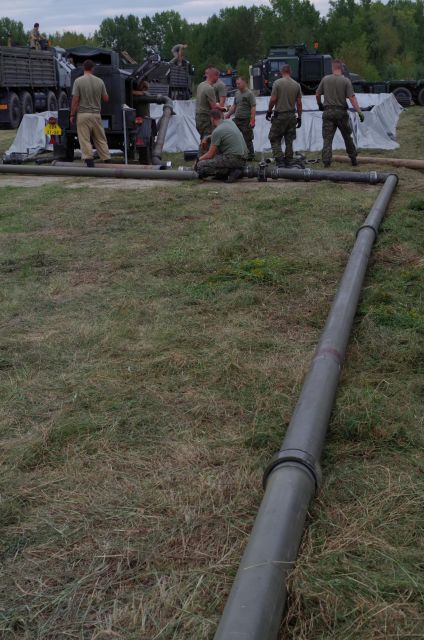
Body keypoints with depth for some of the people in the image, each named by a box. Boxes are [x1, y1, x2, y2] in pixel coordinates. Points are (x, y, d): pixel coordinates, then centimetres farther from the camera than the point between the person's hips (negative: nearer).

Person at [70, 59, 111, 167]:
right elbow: (106, 99, 8)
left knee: (85, 140, -1)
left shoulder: (78, 81, -6)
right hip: (96, 114, 3)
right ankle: (107, 160, 11)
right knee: (101, 139, 11)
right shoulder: (99, 81, 2)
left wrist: (72, 115, -1)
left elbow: (75, 100, -9)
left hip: (83, 114, -3)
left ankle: (89, 160, -8)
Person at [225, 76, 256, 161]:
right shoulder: (237, 93, 14)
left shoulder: (249, 94, -9)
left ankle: (251, 155, 7)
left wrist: (252, 120, -20)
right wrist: (228, 115, 15)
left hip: (246, 120, -7)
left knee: (247, 139, -3)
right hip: (237, 119, 8)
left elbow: (253, 108, -14)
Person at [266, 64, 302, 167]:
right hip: (292, 115, 4)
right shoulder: (296, 85, 4)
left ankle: (279, 160, -11)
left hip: (279, 116, -4)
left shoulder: (277, 83, -7)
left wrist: (269, 111, 4)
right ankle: (288, 162, 12)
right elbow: (299, 103, 4)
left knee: (275, 139, 2)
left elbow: (273, 99, -10)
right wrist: (299, 117, 11)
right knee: (289, 141, 11)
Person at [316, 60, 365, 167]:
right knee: (347, 137, 14)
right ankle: (353, 159, 22)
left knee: (327, 138, 1)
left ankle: (326, 161, -9)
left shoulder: (325, 79, 2)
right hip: (341, 112, 0)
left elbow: (317, 95, 10)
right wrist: (359, 111, -12)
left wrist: (320, 105, 29)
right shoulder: (346, 80, -4)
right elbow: (352, 98, -11)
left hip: (328, 112, 0)